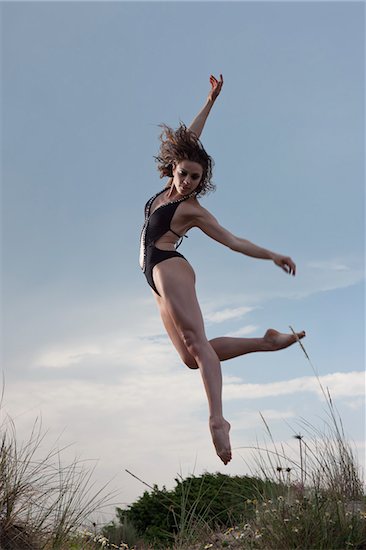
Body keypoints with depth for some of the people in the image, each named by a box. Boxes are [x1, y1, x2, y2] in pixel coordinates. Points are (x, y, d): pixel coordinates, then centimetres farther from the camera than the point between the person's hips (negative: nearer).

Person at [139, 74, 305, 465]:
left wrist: (272, 255, -1)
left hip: (169, 268, -7)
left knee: (195, 341, -24)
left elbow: (233, 241, 2)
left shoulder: (193, 210, -2)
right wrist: (210, 102, 22)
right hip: (157, 278, 7)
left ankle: (217, 421, -38)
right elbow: (187, 142, 23)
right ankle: (266, 342, 2)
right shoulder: (169, 188, 16)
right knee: (190, 356, -4)